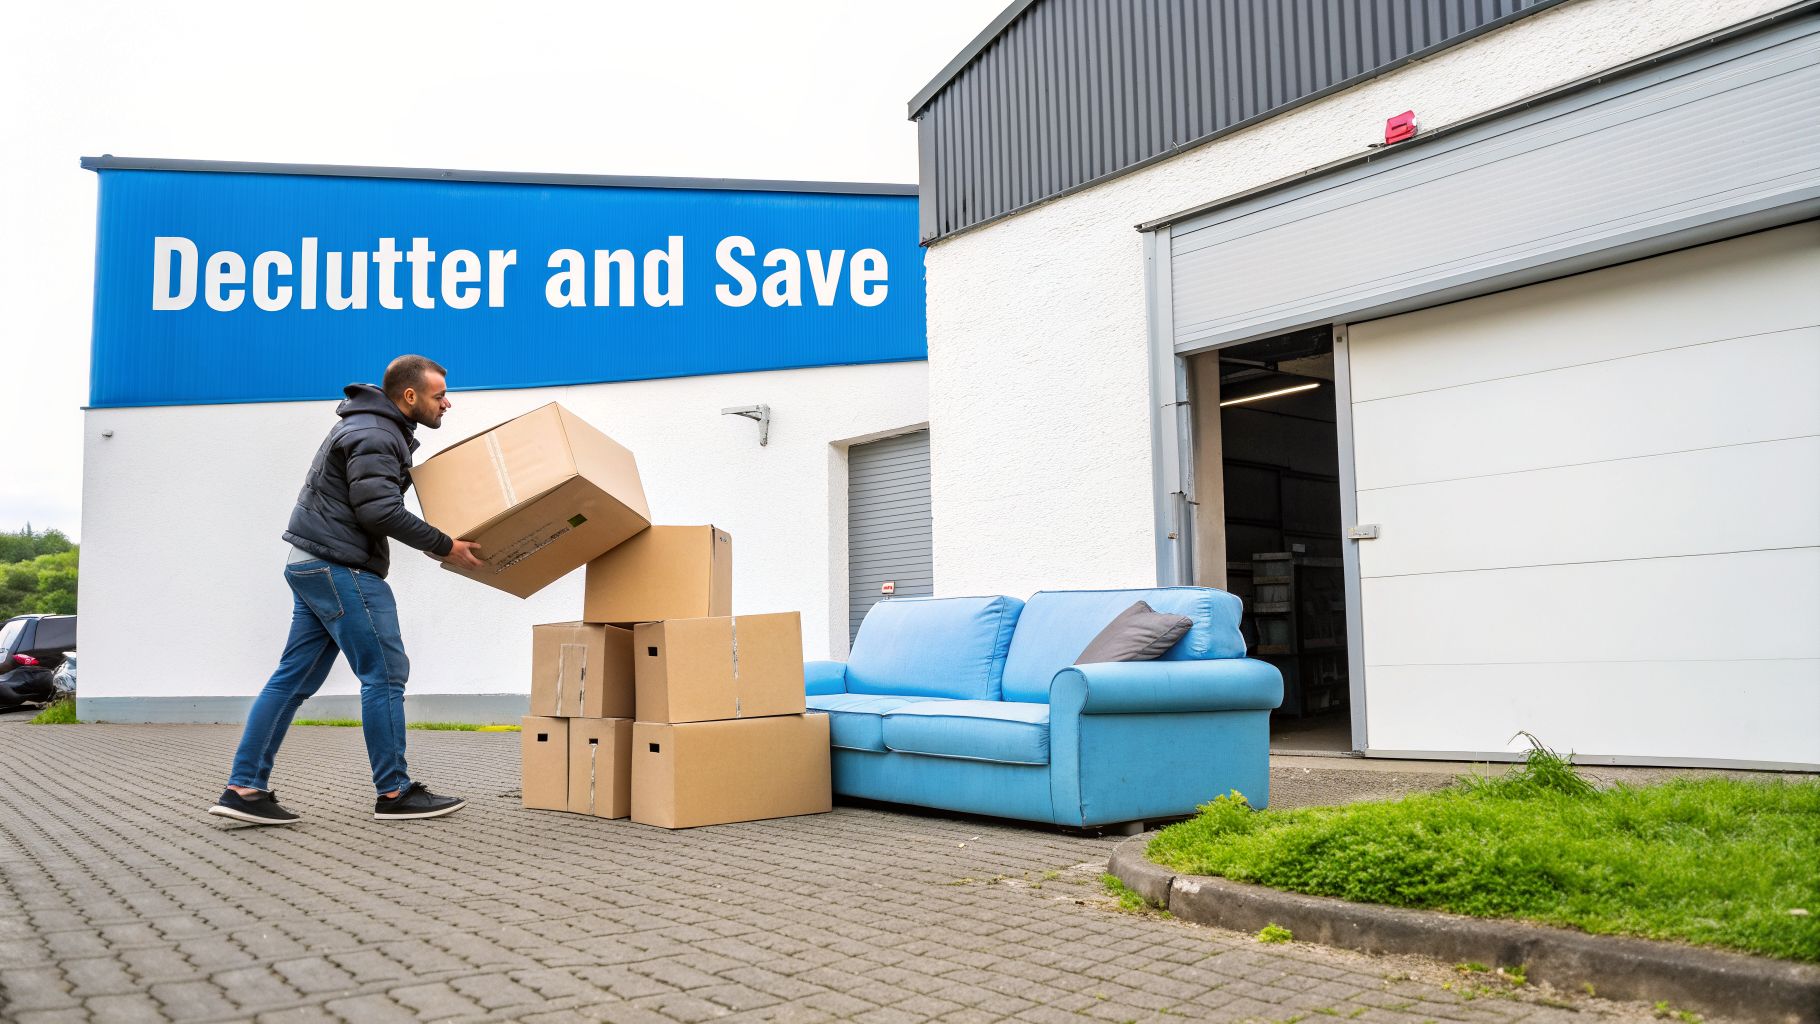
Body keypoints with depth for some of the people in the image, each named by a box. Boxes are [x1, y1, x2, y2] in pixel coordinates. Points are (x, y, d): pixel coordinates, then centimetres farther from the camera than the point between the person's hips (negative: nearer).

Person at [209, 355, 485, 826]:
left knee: (295, 678, 9)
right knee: (385, 673, -5)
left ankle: (244, 788, 9)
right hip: (339, 568, -10)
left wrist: (430, 542, 19)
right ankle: (395, 793, 2)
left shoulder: (380, 430, 18)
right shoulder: (373, 435, -15)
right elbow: (379, 510, -23)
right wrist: (445, 546, -18)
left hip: (314, 566, 10)